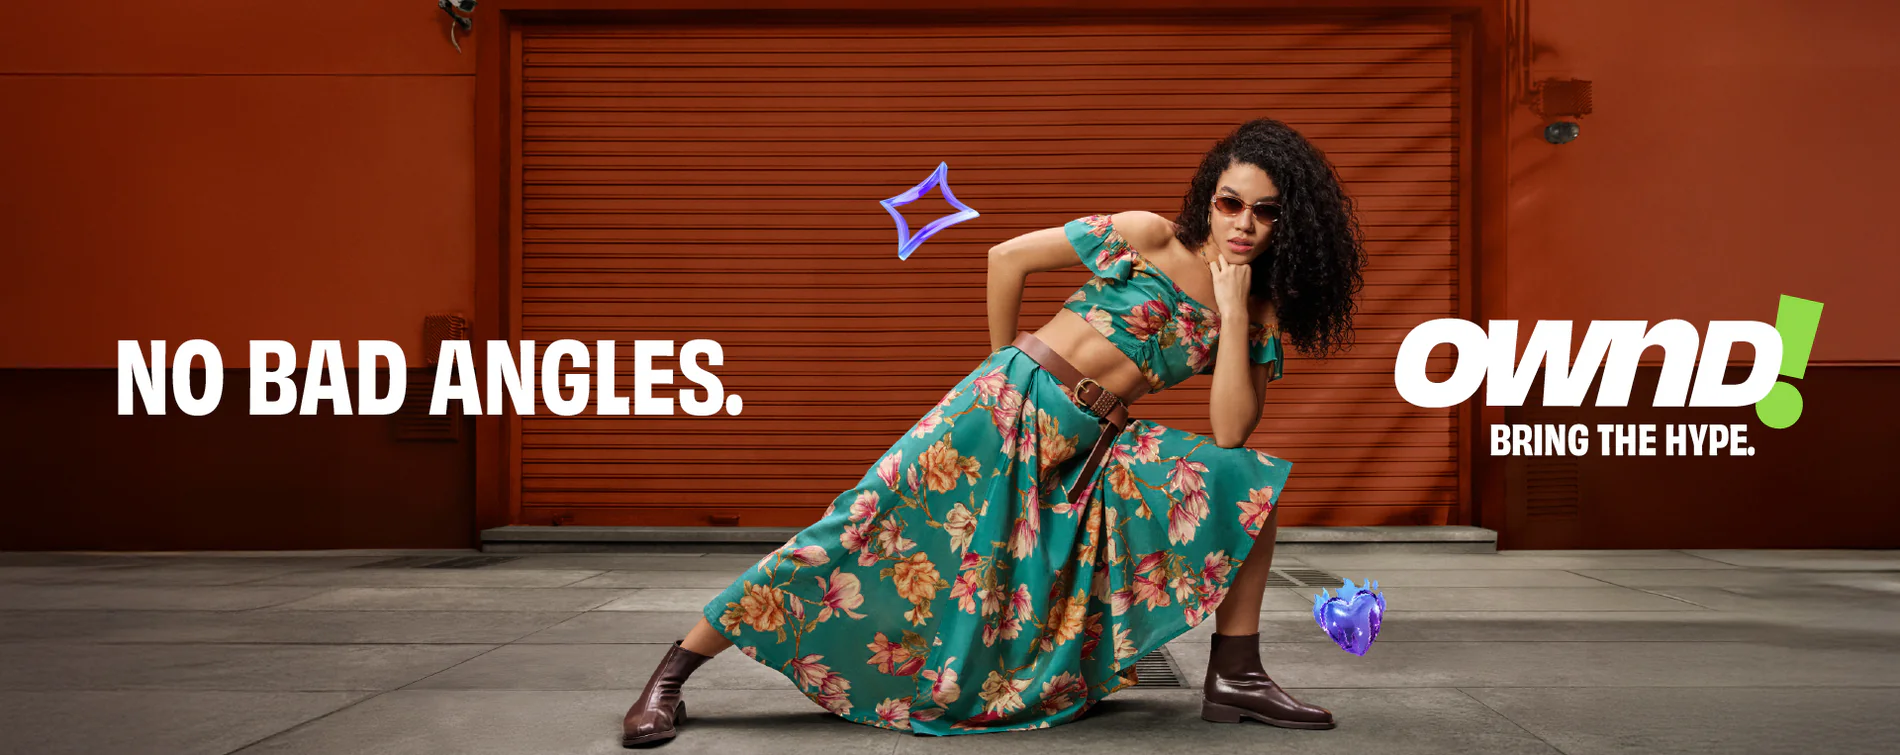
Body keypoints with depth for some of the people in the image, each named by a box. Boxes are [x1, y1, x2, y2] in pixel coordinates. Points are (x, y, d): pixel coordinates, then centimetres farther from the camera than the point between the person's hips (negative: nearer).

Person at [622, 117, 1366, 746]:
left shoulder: (1259, 315, 8)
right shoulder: (1148, 238, -3)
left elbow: (1229, 432, -6)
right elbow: (1008, 257, 2)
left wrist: (1232, 311, -9)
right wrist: (1006, 366, 5)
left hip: (1093, 451, 4)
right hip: (1010, 407, -4)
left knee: (1253, 479, -11)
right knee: (870, 522, -15)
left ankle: (1235, 676, -1)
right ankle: (673, 673, -6)